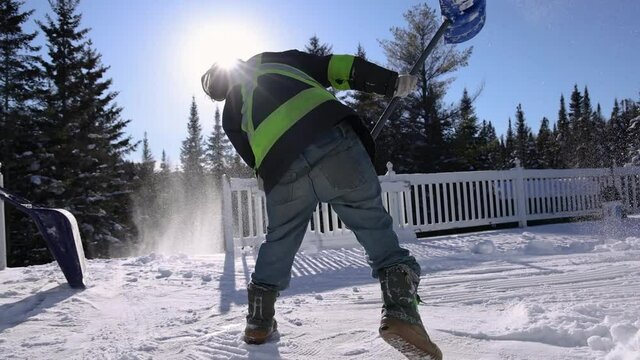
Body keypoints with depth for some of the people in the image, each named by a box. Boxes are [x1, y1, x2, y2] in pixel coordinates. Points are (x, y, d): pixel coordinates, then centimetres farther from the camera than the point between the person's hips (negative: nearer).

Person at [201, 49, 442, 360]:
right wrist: (391, 82, 17)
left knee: (278, 241, 22)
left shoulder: (230, 113, 32)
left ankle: (259, 321, 33)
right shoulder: (275, 60, 31)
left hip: (281, 170, 2)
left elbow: (251, 155, 20)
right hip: (331, 140, -1)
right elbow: (334, 67, 19)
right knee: (375, 225, 5)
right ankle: (400, 311, -12)